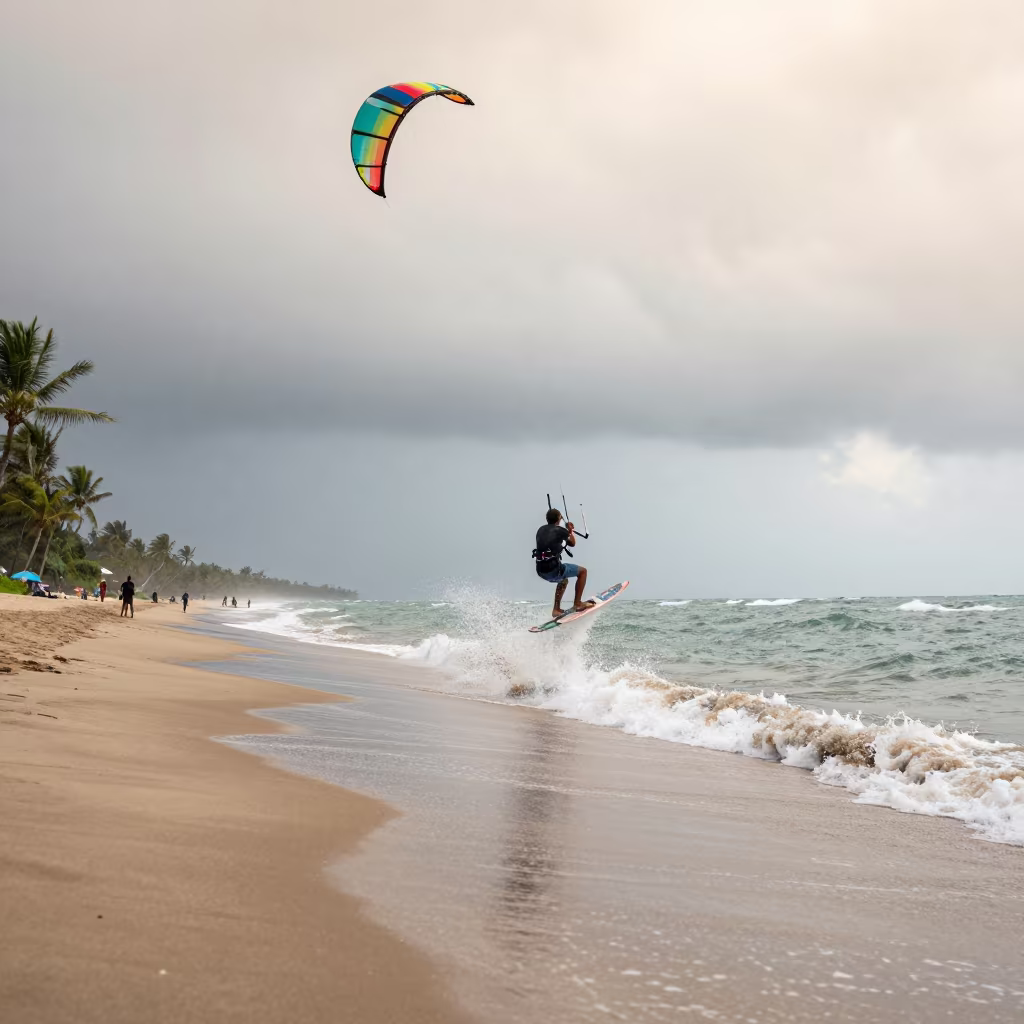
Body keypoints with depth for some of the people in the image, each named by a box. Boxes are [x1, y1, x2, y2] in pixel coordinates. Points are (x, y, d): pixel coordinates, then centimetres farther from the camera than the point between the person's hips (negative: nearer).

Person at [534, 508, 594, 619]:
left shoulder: (541, 530, 13)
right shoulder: (560, 530, -5)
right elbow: (572, 543, 12)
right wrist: (570, 531, 30)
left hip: (541, 571, 7)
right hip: (553, 569, -7)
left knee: (563, 580, 36)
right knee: (582, 571, 12)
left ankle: (556, 609, 28)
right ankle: (577, 603, 9)